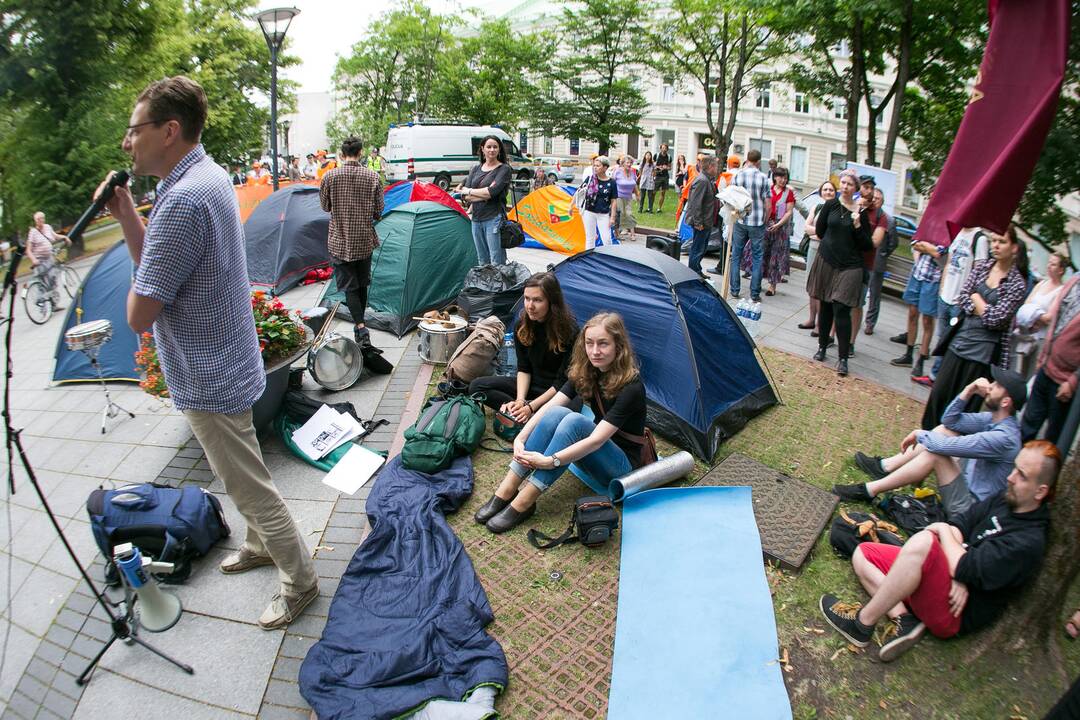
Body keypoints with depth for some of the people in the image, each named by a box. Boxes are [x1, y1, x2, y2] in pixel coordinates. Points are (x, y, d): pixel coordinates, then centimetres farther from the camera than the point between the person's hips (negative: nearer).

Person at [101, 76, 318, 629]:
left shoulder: (182, 200, -27)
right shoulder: (211, 177, 5)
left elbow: (139, 316, -24)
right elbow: (157, 267, 12)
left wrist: (140, 274, -7)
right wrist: (125, 214, -1)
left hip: (208, 380, -10)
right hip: (221, 366, 10)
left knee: (251, 489, 6)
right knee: (243, 477, 27)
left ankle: (299, 580, 23)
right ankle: (260, 545, 48)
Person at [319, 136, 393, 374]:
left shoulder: (329, 176, -6)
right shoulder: (372, 177, -4)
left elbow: (325, 206, 6)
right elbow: (378, 211, -1)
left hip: (340, 241, -2)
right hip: (364, 241, 2)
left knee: (349, 287, -3)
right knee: (362, 285, 16)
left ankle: (363, 336, -21)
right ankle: (360, 333, 27)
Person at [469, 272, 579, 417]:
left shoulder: (569, 331, -21)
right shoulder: (522, 326, -5)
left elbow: (563, 381, -17)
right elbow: (523, 369, 0)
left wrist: (530, 407, -21)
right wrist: (520, 401, -17)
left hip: (558, 393, -6)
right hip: (532, 385, 6)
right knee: (477, 386, -9)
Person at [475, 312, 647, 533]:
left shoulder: (631, 387, -25)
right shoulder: (586, 372, -4)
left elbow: (597, 439, -30)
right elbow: (550, 405, -12)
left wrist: (550, 461, -35)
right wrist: (520, 439, -26)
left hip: (623, 465, -6)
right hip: (593, 455, 6)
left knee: (575, 421, -33)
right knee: (557, 413, -24)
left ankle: (524, 503, -31)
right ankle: (507, 490, -25)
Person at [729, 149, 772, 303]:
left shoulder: (737, 176, -3)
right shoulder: (763, 178, -6)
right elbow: (768, 205, -5)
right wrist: (764, 220, 9)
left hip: (740, 221, 1)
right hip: (757, 223, -1)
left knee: (736, 255, 12)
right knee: (757, 257, 6)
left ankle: (734, 290, 13)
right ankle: (755, 294, 7)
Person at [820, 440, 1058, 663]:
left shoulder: (1028, 542, -20)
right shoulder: (1005, 500, 6)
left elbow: (967, 569, -26)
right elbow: (960, 523, 3)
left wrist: (943, 530, -8)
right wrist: (956, 573, -14)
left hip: (957, 612, -9)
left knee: (923, 541, -35)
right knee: (862, 554, 5)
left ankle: (862, 623, -22)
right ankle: (904, 619, -16)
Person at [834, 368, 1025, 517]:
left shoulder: (1003, 438, -28)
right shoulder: (995, 419, 1)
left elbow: (943, 446, -31)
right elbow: (949, 419, 5)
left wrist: (919, 434, -11)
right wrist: (970, 390, -7)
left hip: (968, 506, -10)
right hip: (968, 485, 10)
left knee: (936, 453, -29)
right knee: (945, 429, 2)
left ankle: (869, 491, -23)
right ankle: (884, 466, 1)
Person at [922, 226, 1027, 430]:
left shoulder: (1017, 284, -7)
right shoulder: (982, 266, 6)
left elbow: (996, 318, -13)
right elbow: (963, 297, 2)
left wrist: (976, 299, -2)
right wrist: (984, 309, -12)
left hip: (983, 350, -4)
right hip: (960, 339, 4)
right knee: (940, 391, 8)